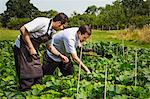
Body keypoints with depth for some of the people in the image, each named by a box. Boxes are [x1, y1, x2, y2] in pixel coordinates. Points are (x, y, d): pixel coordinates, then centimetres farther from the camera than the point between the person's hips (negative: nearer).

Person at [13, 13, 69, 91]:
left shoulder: (53, 31, 4)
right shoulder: (42, 22, -23)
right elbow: (23, 29, -26)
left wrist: (60, 55, 12)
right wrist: (31, 48, -24)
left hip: (34, 49, 9)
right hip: (22, 46, -9)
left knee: (37, 73, 12)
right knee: (27, 74, -6)